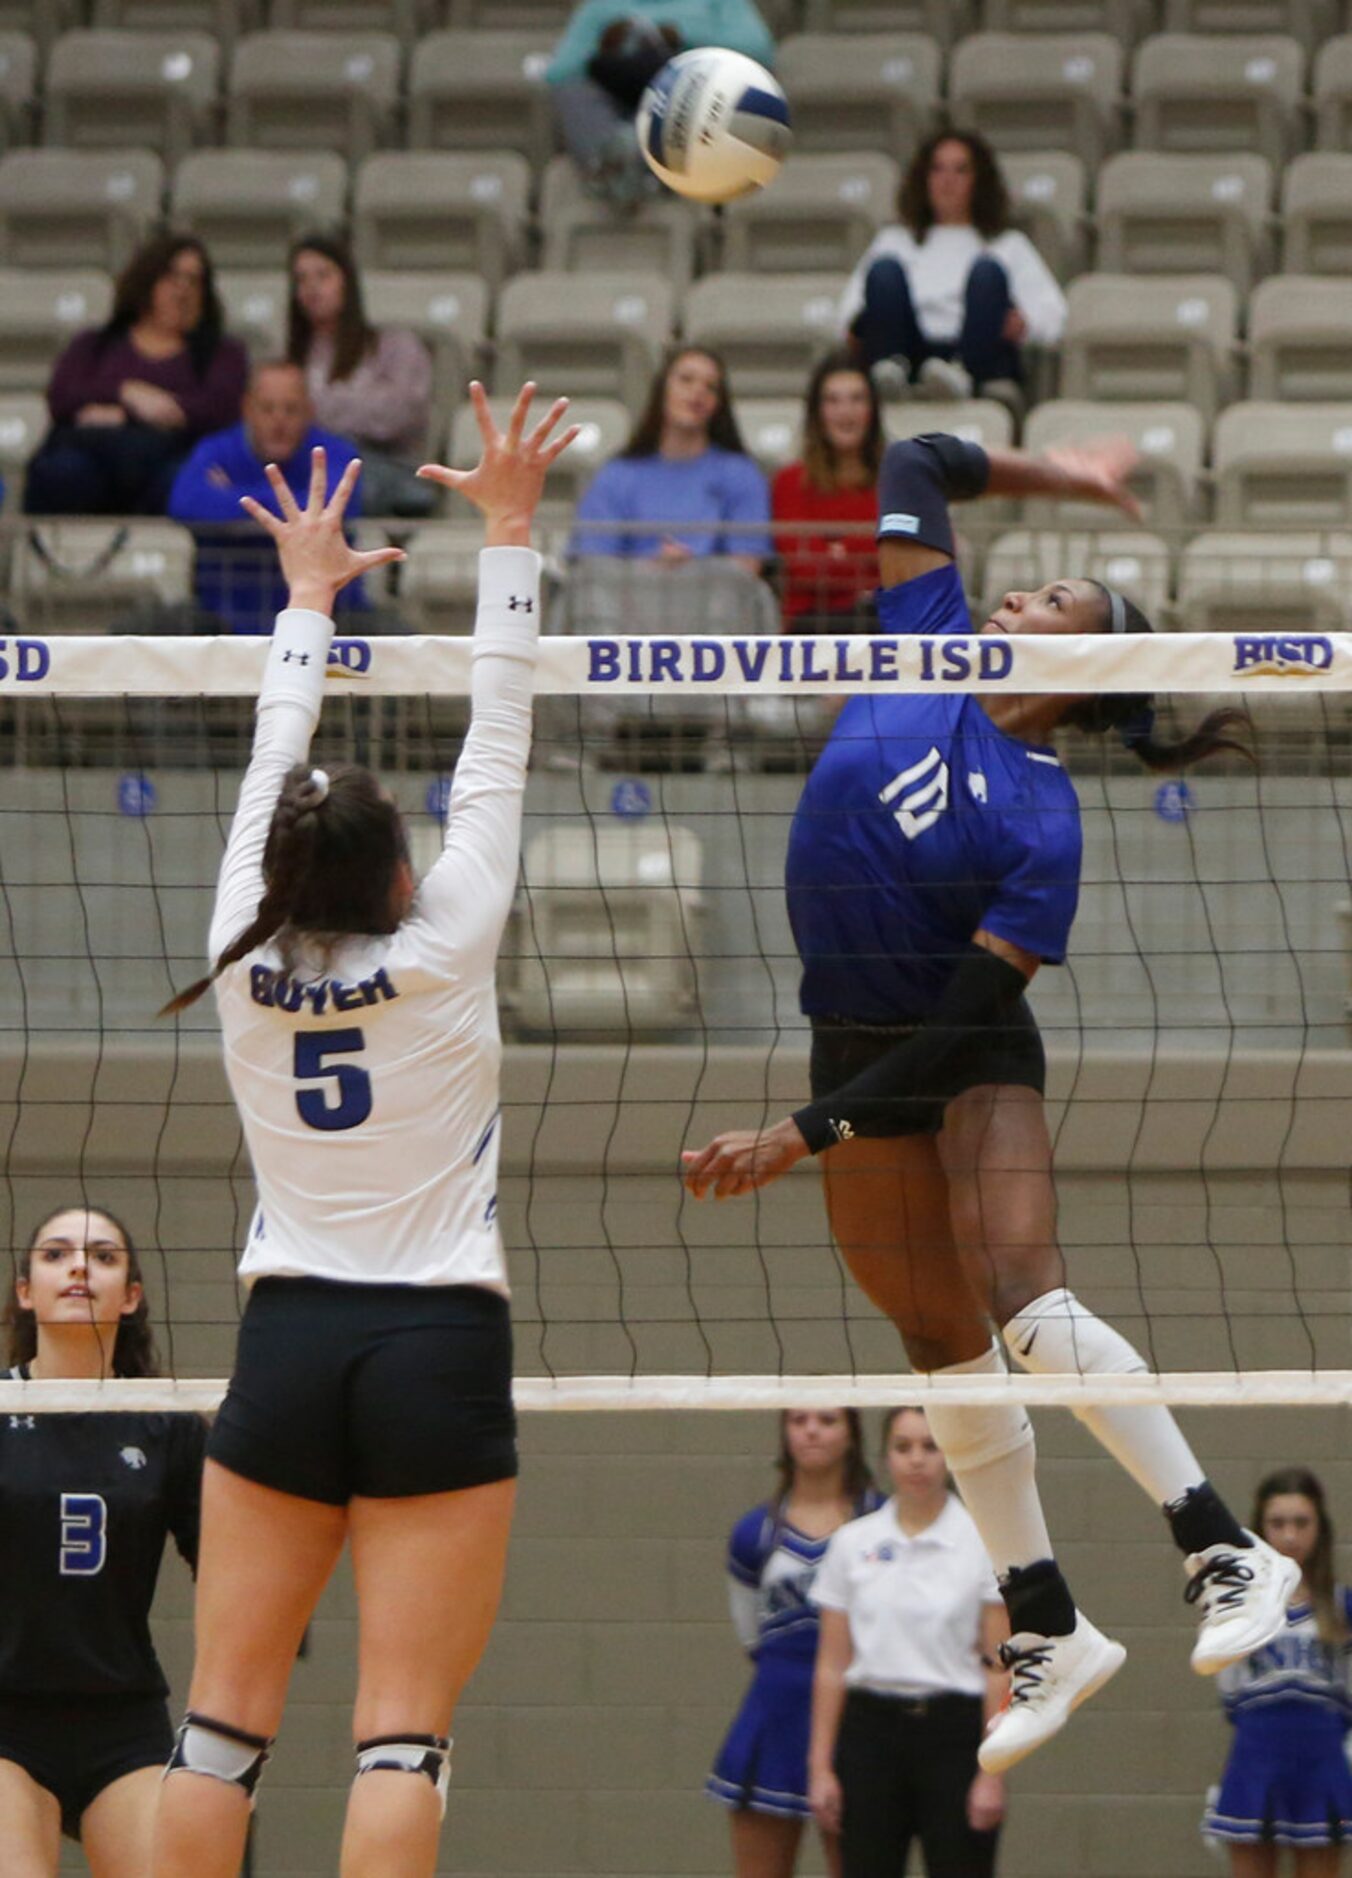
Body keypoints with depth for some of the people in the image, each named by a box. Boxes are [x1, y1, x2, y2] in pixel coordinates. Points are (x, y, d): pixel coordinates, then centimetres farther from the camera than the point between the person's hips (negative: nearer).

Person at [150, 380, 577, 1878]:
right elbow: (496, 753, 1)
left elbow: (271, 766, 16)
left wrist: (310, 596, 30)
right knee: (403, 1732, -7)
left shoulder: (247, 960, 2)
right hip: (440, 1350, -3)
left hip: (286, 1346, 3)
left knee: (225, 1714, 3)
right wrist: (507, 533, 7)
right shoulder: (445, 951, -5)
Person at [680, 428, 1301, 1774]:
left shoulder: (1040, 826, -21)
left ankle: (1227, 1553, -23)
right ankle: (1047, 1636, 15)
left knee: (1025, 1304, -27)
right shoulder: (930, 647, -5)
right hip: (858, 1047, 6)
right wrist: (1050, 475, 10)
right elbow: (916, 469, 5)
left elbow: (962, 1022, -22)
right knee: (947, 1356, 7)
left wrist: (800, 1138, -25)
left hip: (970, 1061, -6)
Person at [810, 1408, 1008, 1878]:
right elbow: (832, 1664, 7)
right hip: (871, 1733, 3)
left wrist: (992, 1772, -10)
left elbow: (999, 1665, -5)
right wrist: (821, 1766, 2)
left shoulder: (985, 1543, -3)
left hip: (952, 1734, -3)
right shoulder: (853, 1543, 5)